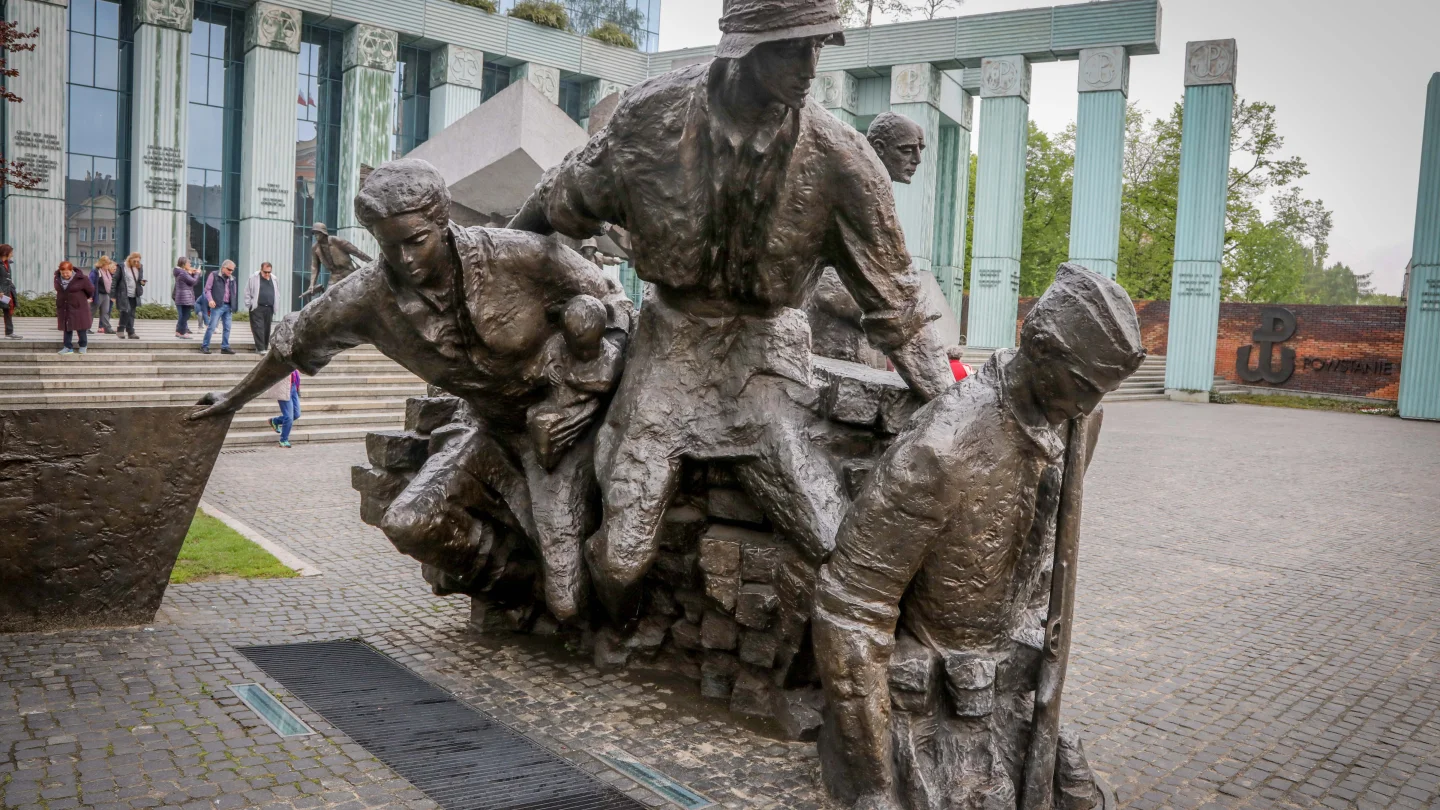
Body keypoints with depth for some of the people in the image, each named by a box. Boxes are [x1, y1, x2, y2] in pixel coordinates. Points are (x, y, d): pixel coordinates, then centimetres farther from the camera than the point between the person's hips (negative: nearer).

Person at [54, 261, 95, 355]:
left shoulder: (80, 279, -14)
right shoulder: (57, 278, 2)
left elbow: (90, 289, 0)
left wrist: (88, 298, 16)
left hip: (78, 307, -4)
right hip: (63, 308, 4)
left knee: (80, 327, 3)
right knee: (67, 328, 6)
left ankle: (83, 346, 18)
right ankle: (68, 347, 10)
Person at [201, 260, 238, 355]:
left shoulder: (232, 279, 16)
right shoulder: (214, 276, 1)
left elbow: (234, 293, 20)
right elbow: (207, 289, -1)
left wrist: (234, 305, 9)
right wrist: (210, 300, -14)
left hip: (228, 306, 6)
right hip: (217, 305, -6)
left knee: (227, 328, 6)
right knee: (211, 326, -7)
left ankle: (225, 347, 12)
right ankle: (204, 346, -1)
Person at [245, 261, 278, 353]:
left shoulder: (273, 280, 16)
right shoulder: (253, 278, 1)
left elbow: (276, 295, 21)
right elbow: (247, 293, 1)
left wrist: (274, 307, 13)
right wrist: (249, 306, -5)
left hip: (269, 308, 5)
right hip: (257, 308, -5)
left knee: (266, 330, 6)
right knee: (258, 328, -10)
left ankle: (264, 348, 12)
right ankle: (260, 349, -13)